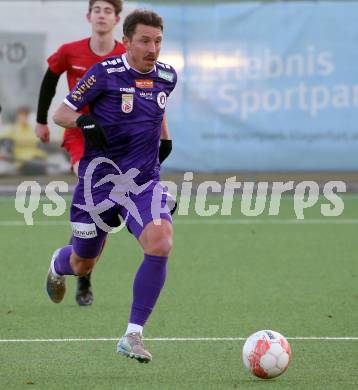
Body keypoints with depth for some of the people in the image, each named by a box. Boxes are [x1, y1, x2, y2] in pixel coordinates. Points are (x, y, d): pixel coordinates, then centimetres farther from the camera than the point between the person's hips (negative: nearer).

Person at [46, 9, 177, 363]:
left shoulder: (166, 77, 3)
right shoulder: (105, 73, -12)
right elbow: (60, 113, -6)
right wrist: (86, 122, -24)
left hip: (144, 181, 3)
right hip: (100, 178, -3)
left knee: (161, 244, -25)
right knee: (82, 265, 12)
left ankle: (133, 334, -16)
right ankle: (58, 264, 54)